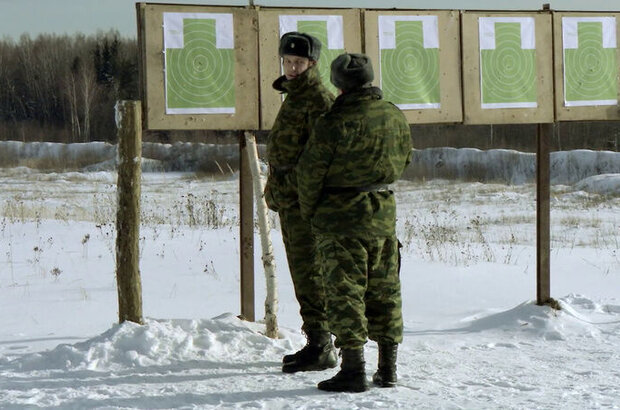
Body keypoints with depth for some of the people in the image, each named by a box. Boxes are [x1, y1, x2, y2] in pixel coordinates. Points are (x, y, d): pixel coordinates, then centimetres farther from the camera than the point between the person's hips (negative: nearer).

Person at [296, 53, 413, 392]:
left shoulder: (334, 123, -17)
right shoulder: (395, 117, 2)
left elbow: (310, 172, -10)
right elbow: (403, 160, 16)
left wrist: (309, 211, 6)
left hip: (341, 215, -6)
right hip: (384, 216, 6)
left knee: (345, 292, -2)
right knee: (384, 291, 13)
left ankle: (353, 369, -6)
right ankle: (387, 368, 18)